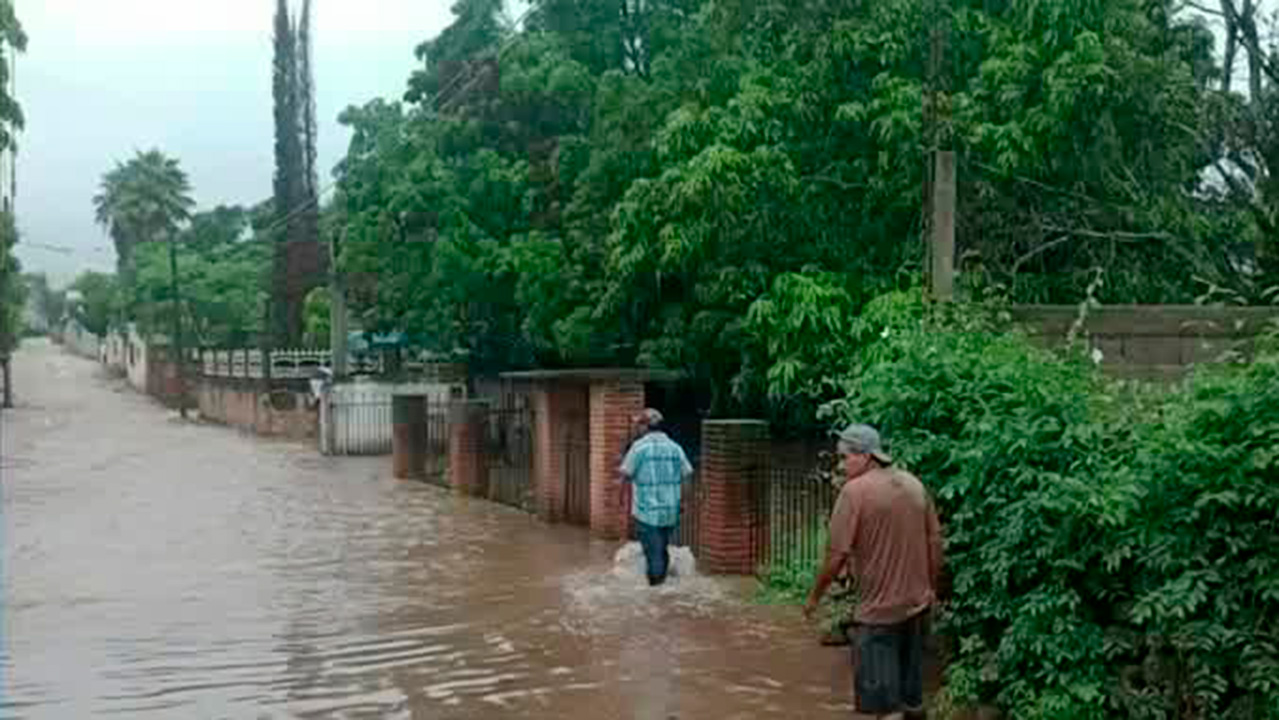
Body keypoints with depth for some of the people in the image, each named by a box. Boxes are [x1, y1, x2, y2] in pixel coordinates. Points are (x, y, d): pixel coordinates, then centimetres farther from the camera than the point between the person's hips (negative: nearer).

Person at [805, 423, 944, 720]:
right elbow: (935, 541, 10)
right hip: (916, 603, 7)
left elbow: (837, 555, -17)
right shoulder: (914, 484, 5)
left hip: (878, 608, -7)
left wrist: (815, 596, -5)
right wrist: (932, 588, 21)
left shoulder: (855, 490, -16)